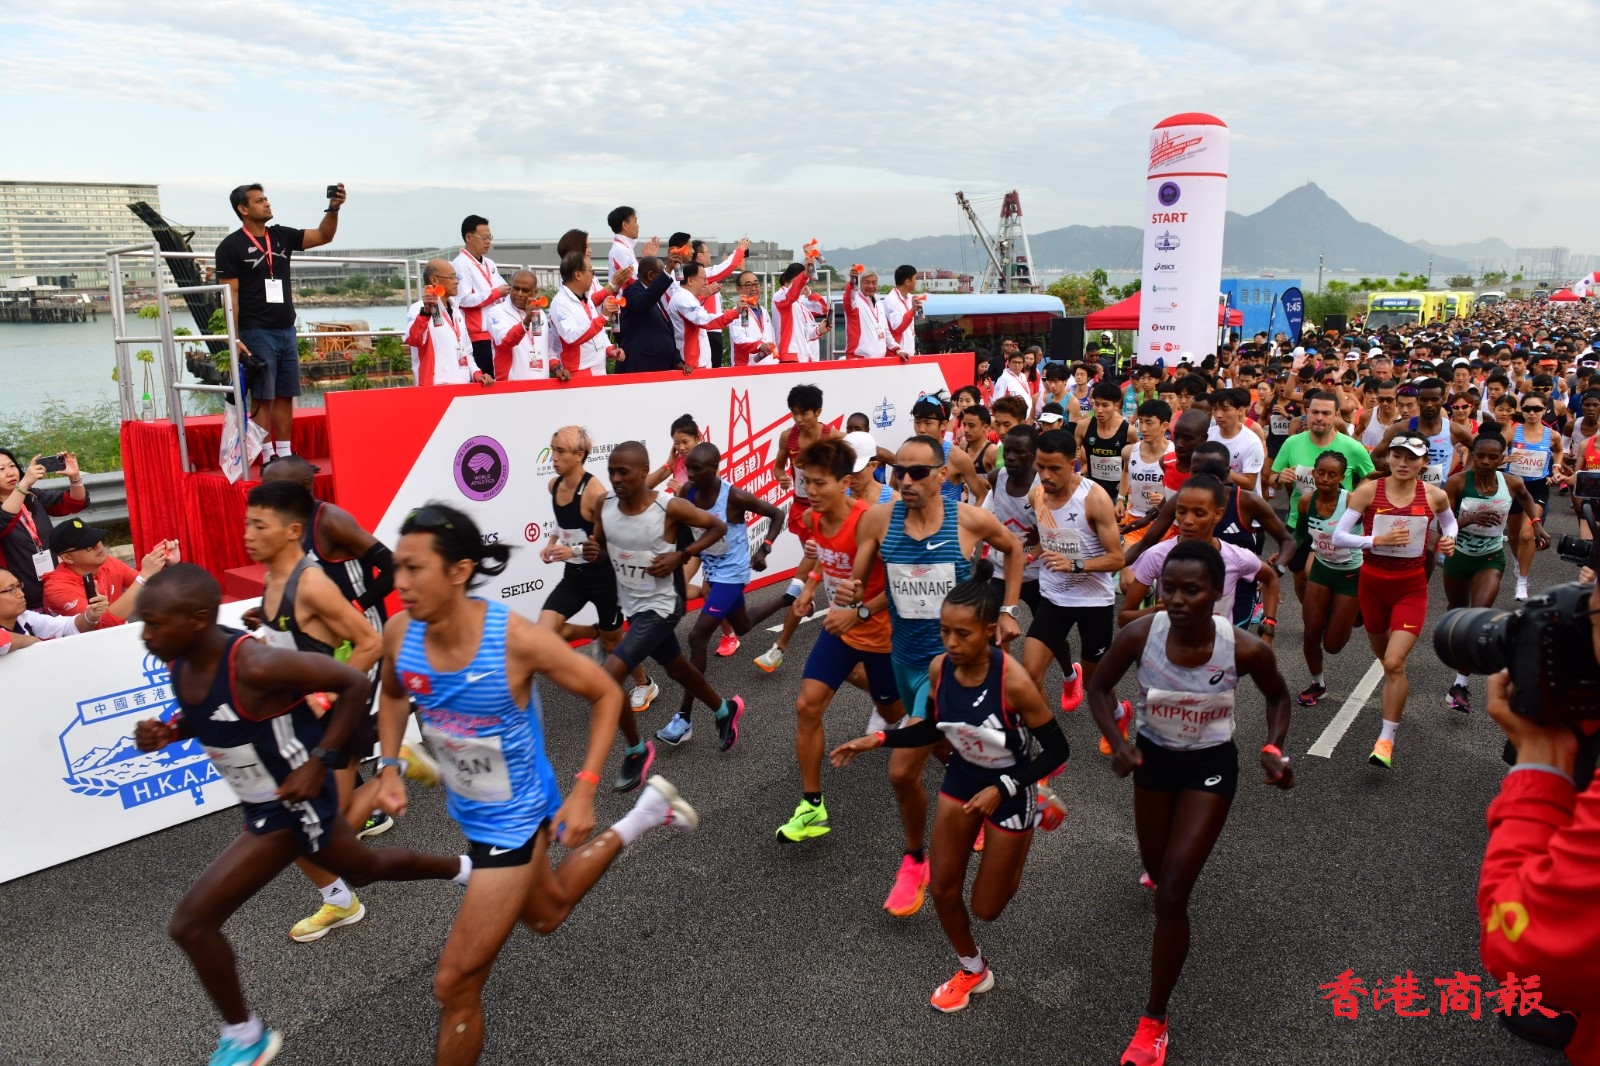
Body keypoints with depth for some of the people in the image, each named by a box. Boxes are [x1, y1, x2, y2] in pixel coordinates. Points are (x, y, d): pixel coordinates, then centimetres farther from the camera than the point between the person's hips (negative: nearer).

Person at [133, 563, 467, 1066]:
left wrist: (319, 761, -27)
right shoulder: (180, 665, -9)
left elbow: (356, 684, -26)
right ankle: (462, 868, 55)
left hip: (294, 804, -8)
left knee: (190, 922, -7)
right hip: (266, 804, 8)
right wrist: (168, 730, -9)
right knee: (366, 868, 30)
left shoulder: (255, 666, -34)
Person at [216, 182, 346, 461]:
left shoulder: (282, 236, 11)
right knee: (262, 398, -4)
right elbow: (230, 295, -8)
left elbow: (323, 236, 7)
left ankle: (285, 455, 13)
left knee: (285, 396, 8)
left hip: (286, 331, 6)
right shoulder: (231, 246, -4)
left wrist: (333, 208, -12)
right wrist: (235, 339, -14)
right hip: (256, 333, -6)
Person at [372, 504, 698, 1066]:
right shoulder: (400, 633, -17)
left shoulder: (516, 638, -32)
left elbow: (606, 694, -17)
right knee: (546, 915, 31)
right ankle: (645, 812, 45)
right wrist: (389, 768, -6)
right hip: (469, 809, 7)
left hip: (511, 819, -6)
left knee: (455, 984, 0)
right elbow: (394, 694, 8)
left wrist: (584, 791, -21)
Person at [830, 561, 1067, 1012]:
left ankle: (1028, 829, 34)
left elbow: (1057, 750, -23)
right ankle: (972, 970, 38)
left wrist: (1001, 790, -29)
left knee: (986, 907, 10)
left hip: (1010, 789, -5)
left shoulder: (1013, 681, -34)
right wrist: (878, 739, -11)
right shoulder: (939, 669, -17)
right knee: (942, 889, 10)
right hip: (962, 778, 5)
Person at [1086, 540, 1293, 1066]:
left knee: (1171, 897, -9)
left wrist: (1274, 750, -18)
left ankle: (1154, 1022, 10)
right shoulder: (1138, 635, -26)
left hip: (1210, 767, -2)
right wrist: (1118, 742, -22)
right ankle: (1164, 865, 66)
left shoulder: (1246, 649, -27)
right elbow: (1099, 687, -7)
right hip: (1153, 758, 2)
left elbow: (1277, 696, -3)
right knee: (1158, 871, 24)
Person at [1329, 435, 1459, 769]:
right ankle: (1394, 700, 56)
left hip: (1411, 587, -1)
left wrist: (1449, 540, -4)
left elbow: (1450, 521, 17)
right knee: (1384, 657, 20)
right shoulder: (1368, 491, -12)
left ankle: (1386, 739, -3)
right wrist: (1377, 540, -26)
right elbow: (1338, 536, -13)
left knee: (1394, 663, -14)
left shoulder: (1434, 496, -7)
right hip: (1373, 582, 1)